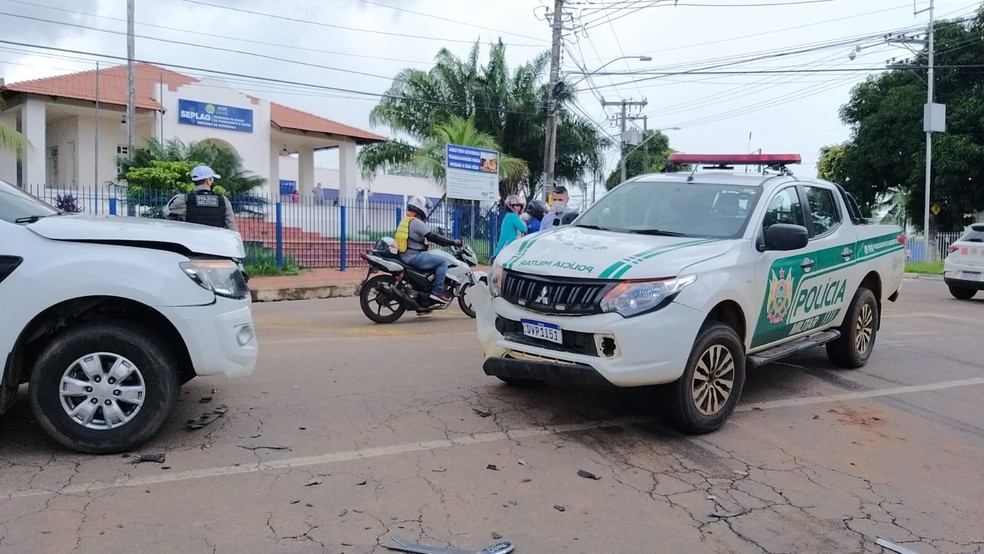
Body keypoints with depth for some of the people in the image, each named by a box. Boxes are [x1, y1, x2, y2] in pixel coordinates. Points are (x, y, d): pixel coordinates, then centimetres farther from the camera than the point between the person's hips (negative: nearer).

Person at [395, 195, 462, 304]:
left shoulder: (404, 221, 17)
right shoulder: (416, 222, -14)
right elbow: (432, 237, -18)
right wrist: (453, 242, -13)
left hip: (404, 256, 11)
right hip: (414, 257, -11)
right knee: (442, 262, -12)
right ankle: (437, 291, -14)